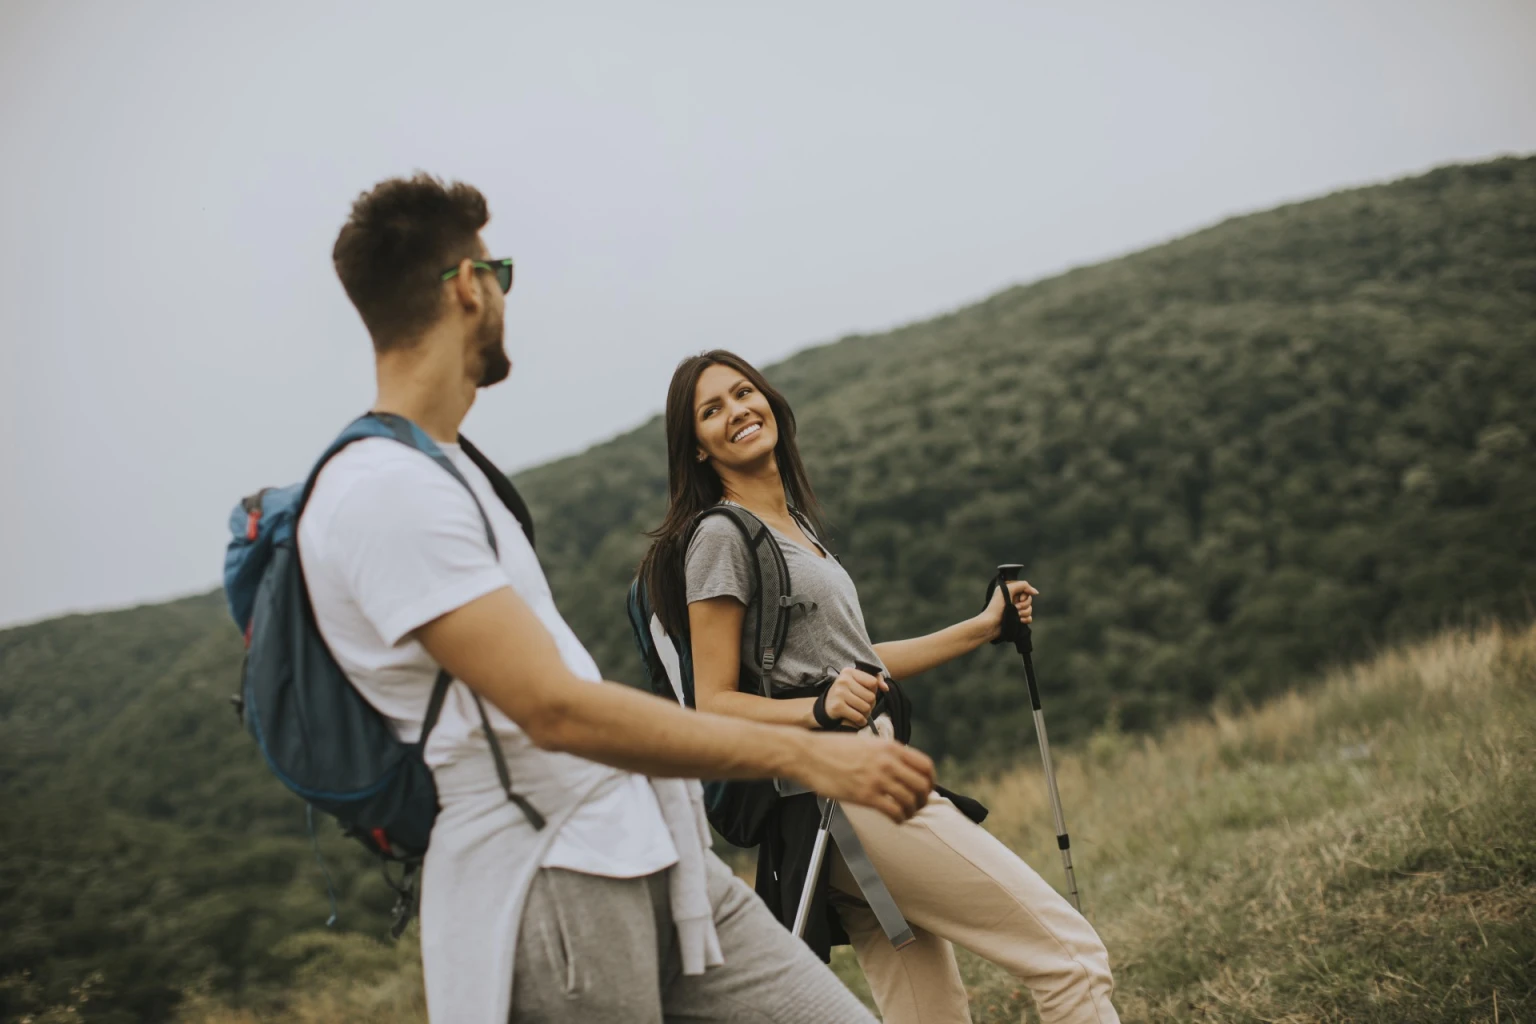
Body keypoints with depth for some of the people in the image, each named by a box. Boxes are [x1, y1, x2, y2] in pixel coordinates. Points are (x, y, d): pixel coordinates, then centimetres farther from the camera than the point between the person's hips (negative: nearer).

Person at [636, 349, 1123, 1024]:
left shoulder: (797, 524, 19)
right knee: (1071, 956, -9)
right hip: (841, 788, -9)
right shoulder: (719, 537, -8)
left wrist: (983, 627, 21)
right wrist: (819, 708, -28)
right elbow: (715, 703, -11)